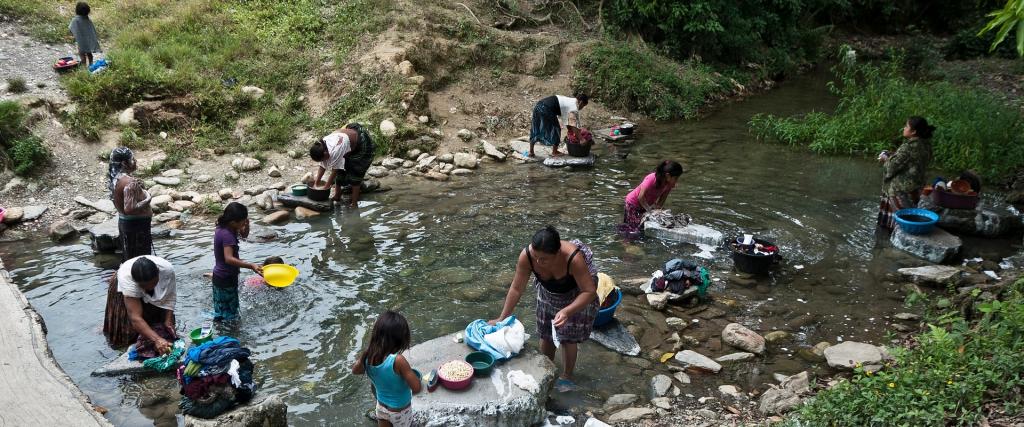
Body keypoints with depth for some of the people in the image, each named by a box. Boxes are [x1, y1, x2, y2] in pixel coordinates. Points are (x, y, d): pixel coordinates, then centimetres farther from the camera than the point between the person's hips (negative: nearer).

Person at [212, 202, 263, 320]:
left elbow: (244, 235, 14)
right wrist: (251, 266, -52)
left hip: (219, 276, 9)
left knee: (220, 313, 22)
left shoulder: (223, 228, 0)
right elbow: (229, 259, -42)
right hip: (226, 280, -9)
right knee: (229, 315, 2)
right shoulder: (227, 235, -28)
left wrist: (246, 225, -9)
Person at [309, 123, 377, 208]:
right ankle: (337, 197, 17)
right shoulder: (322, 146, -16)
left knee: (355, 173, -10)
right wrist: (316, 182, -13)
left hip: (363, 144, -8)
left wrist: (325, 188, -24)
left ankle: (354, 203, -4)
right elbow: (322, 166, -7)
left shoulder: (335, 150, -41)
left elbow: (334, 170, -31)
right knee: (340, 171, 5)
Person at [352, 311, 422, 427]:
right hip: (400, 411, -4)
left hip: (381, 407, 4)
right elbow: (417, 388, -28)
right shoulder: (397, 360, -36)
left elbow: (355, 370, 4)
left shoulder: (367, 355, -19)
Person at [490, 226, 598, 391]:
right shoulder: (526, 256, -35)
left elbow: (590, 291, -34)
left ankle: (566, 377, 24)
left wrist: (567, 311, -47)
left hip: (576, 293, -3)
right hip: (549, 291, 3)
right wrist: (502, 318, -18)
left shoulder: (573, 258, -44)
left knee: (568, 336, 1)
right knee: (546, 333, 12)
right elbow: (516, 289, -22)